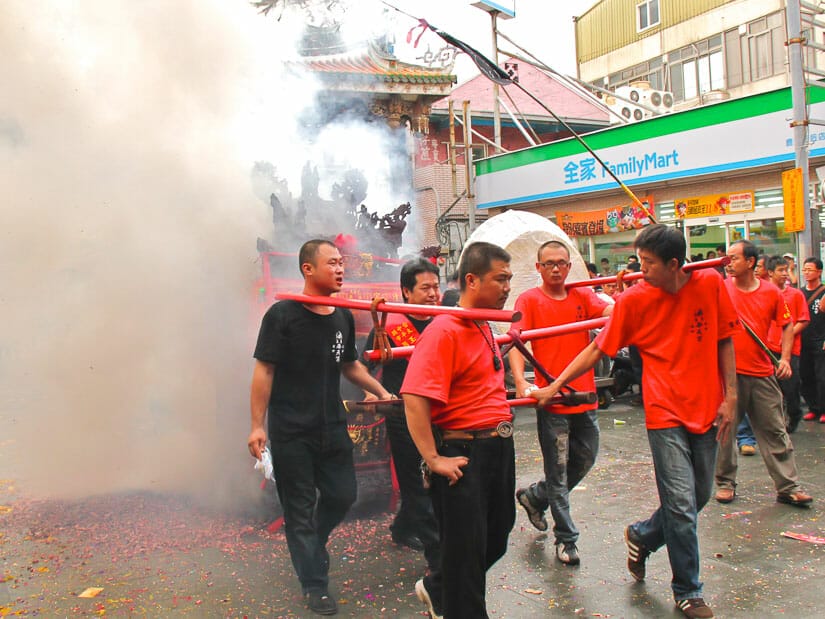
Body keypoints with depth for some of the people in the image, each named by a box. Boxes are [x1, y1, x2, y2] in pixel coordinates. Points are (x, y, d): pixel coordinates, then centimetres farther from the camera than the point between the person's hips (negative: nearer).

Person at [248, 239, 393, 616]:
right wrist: (257, 425, -14)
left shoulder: (343, 317, 5)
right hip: (291, 433, -5)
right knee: (300, 509, 5)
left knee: (343, 495, 13)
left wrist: (380, 390, 8)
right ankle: (314, 585, 21)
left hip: (332, 428, 6)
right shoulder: (282, 315, -12)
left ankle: (311, 544, 42)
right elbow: (264, 371, -12)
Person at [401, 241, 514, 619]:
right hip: (463, 455, -9)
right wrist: (434, 460, -25)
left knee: (496, 540, 21)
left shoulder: (484, 326, 11)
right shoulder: (445, 330, -19)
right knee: (466, 549, 4)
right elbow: (414, 399, -27)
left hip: (498, 449, 10)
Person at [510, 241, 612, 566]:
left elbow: (613, 313, -10)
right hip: (551, 400, -5)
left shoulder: (582, 296, 7)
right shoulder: (529, 300, -5)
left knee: (585, 460, 18)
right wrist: (520, 382, -31)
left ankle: (534, 496, 39)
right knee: (558, 471, 5)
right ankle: (566, 539, 21)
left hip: (585, 398, 5)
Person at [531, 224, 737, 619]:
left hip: (707, 410, 3)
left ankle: (641, 535, 40)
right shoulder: (634, 299, -8)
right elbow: (597, 349, -2)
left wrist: (730, 396, 1)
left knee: (698, 498, 14)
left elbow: (724, 341, 6)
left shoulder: (710, 284, -3)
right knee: (681, 505, -4)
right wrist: (554, 387, -2)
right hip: (666, 413, -3)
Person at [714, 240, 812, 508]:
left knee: (775, 431, 6)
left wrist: (785, 358, 0)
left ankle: (788, 487, 15)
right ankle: (725, 482, 20)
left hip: (762, 373, 1)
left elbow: (787, 326, 10)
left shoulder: (771, 292, 1)